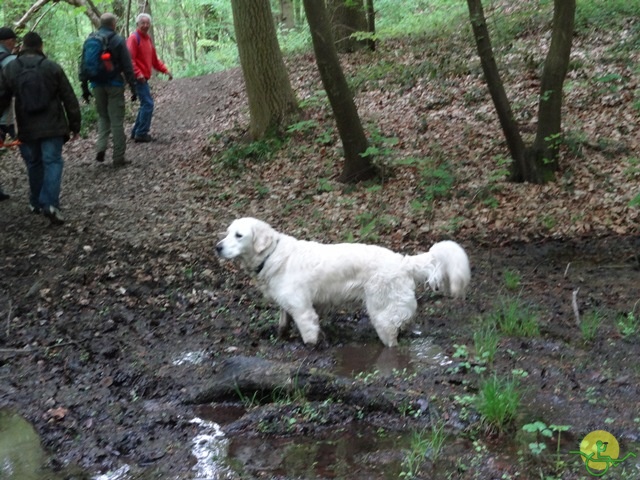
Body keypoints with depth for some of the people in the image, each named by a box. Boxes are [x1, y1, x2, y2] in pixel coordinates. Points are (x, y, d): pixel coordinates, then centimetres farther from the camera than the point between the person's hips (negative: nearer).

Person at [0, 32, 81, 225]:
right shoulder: (52, 67, -3)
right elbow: (69, 99, -1)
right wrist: (75, 125, 6)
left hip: (27, 128, 3)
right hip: (52, 126, -3)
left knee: (34, 163, 18)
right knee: (52, 161, -3)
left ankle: (36, 202, 25)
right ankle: (50, 203, -19)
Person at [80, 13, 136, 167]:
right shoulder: (118, 40, -6)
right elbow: (127, 66, -8)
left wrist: (84, 86, 14)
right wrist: (133, 87, -3)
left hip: (97, 85, 4)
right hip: (114, 85, -4)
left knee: (103, 116, 20)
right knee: (116, 120, 2)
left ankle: (101, 147, -1)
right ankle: (118, 157, 4)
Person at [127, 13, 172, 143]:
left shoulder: (148, 39, 16)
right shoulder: (134, 38, -11)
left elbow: (154, 59, 19)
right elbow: (129, 58, -20)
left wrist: (165, 70, 9)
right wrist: (138, 73, -28)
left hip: (144, 78, 9)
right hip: (138, 78, -9)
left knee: (145, 104, 13)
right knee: (148, 104, -11)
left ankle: (136, 132, 20)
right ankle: (141, 134, -6)